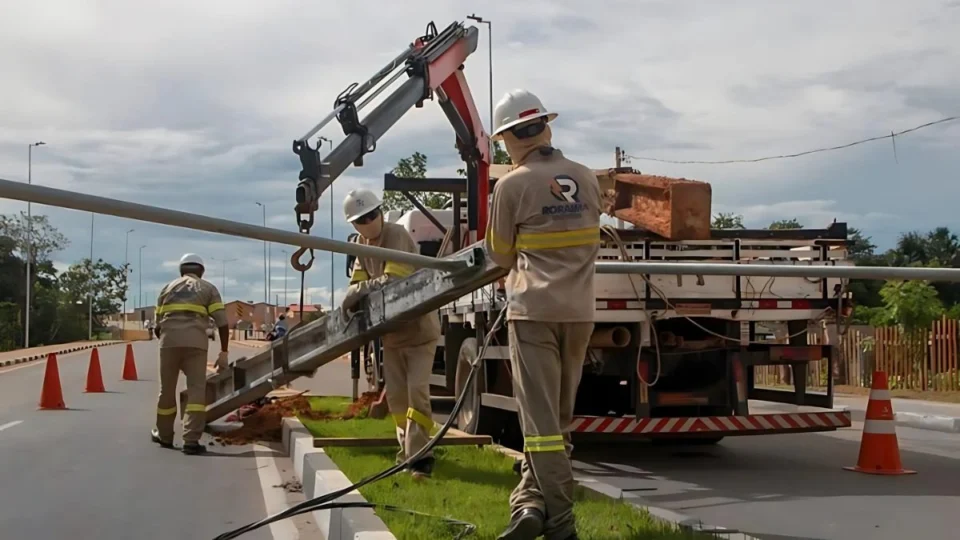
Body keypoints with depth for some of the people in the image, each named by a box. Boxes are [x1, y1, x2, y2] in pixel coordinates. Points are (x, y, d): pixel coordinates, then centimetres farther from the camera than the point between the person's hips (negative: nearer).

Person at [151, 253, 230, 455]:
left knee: (167, 389, 16)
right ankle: (191, 440, -12)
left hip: (169, 341, 2)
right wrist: (224, 353, 5)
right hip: (195, 343, -2)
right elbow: (222, 323, 3)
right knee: (196, 390, -1)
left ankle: (164, 435, 31)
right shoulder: (208, 288, 14)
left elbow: (158, 326, 21)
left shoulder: (167, 288, 22)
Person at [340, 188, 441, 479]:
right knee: (396, 394, 11)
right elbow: (358, 283, 2)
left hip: (419, 326, -7)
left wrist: (359, 290, -23)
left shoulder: (397, 235, -18)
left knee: (417, 390, -14)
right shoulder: (360, 244, 5)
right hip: (391, 330, 7)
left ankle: (418, 454, -15)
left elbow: (393, 281, -28)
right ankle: (409, 448, 24)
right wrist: (354, 295, -19)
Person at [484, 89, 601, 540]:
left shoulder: (511, 186, -7)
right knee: (558, 416, 14)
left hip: (534, 309, -5)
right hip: (579, 311, 5)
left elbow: (500, 255, 3)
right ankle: (531, 500, 13)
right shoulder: (587, 179, 7)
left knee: (541, 418, -3)